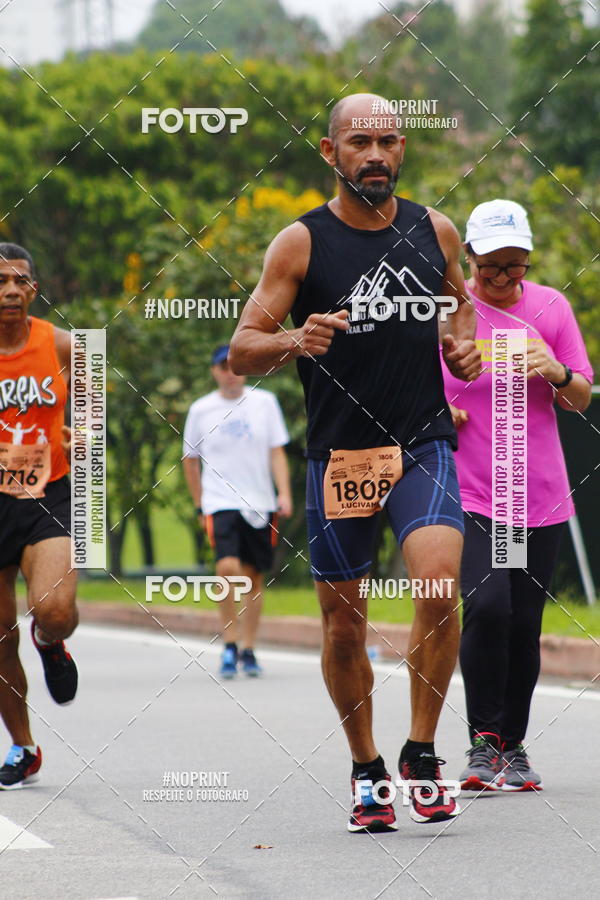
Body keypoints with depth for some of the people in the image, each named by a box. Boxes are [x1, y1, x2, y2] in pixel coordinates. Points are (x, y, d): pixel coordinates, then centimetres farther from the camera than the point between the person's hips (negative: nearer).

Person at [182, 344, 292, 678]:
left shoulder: (264, 402, 4)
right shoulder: (201, 410, 3)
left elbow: (277, 451, 4)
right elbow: (190, 460, 12)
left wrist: (284, 493, -8)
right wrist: (200, 506, 10)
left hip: (260, 502, 2)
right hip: (221, 502, -2)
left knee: (254, 577, 6)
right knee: (228, 567, -22)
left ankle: (248, 650, 19)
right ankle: (230, 646, -10)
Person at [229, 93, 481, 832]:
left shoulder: (434, 232, 5)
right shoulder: (301, 243, -4)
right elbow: (240, 352, -5)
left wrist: (463, 343, 6)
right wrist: (295, 341, -25)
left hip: (422, 445, 1)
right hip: (337, 456, -1)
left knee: (439, 581, -22)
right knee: (343, 626, 5)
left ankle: (421, 754, -7)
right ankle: (366, 771, 25)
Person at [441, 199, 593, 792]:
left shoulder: (550, 306, 5)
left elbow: (581, 399, 9)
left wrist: (558, 374, -12)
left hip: (539, 495, 2)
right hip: (469, 492, -2)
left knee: (524, 624, 3)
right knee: (487, 605, -20)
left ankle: (514, 745, 17)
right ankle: (482, 742, -9)